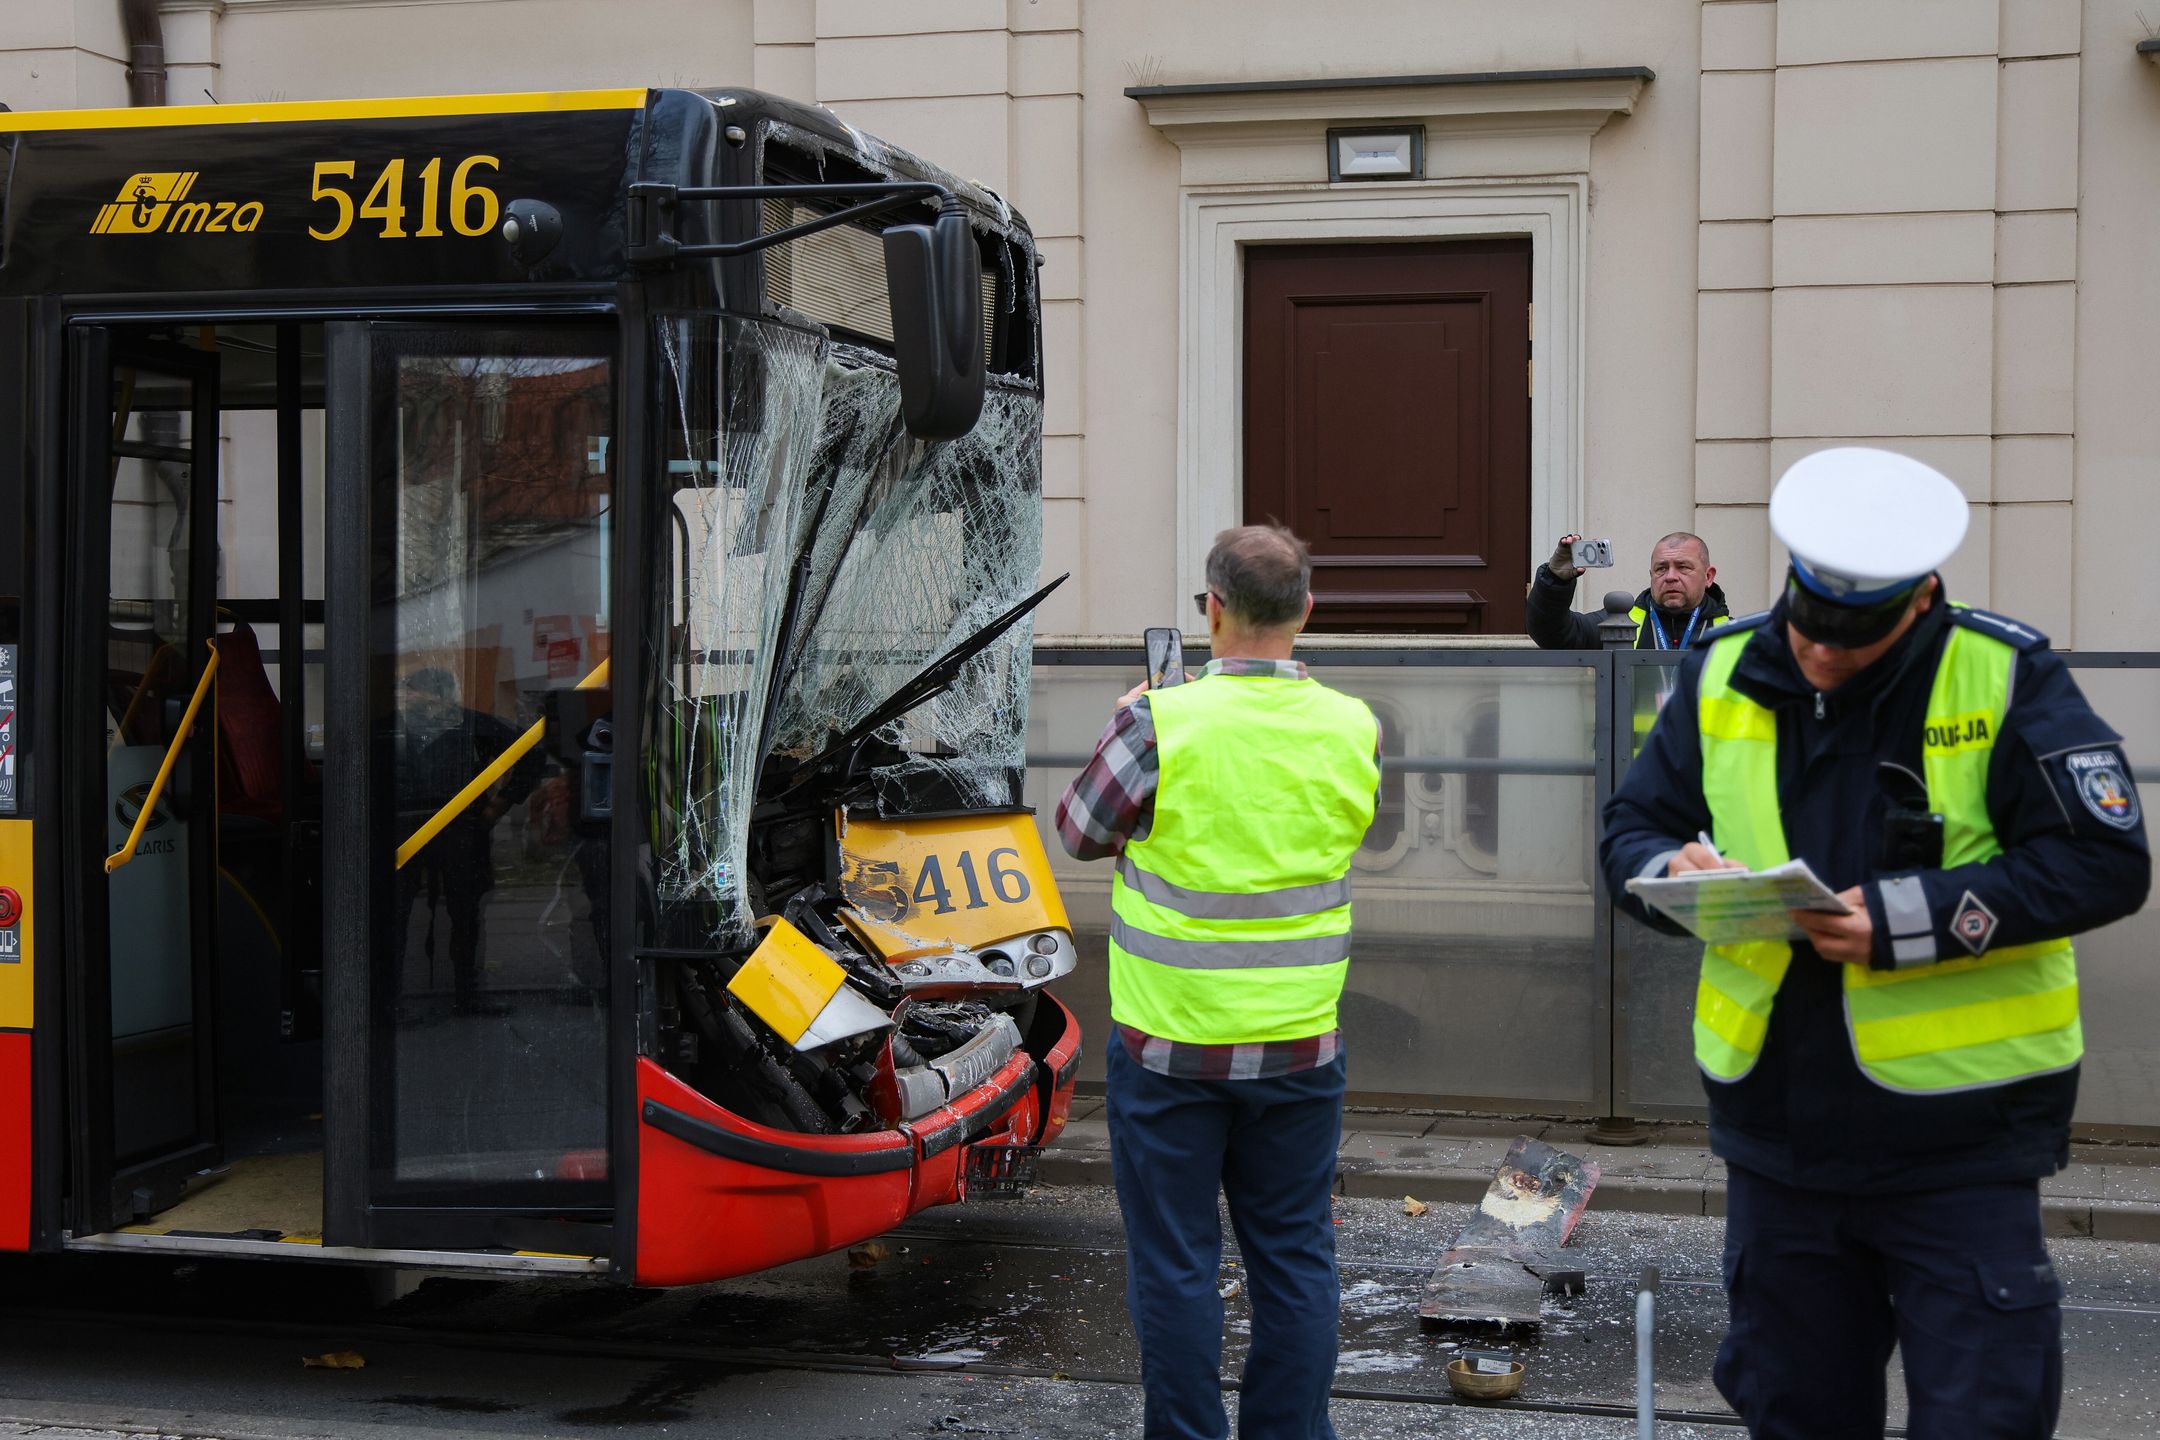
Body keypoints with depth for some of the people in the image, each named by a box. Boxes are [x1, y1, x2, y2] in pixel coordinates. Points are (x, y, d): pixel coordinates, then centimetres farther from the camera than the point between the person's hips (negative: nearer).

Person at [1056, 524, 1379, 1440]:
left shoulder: (1160, 722, -15)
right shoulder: (1354, 729, -4)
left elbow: (1080, 832, -1)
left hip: (1172, 1042, -3)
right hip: (1300, 1045, 3)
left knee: (1175, 1263, 8)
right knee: (1295, 1258, 13)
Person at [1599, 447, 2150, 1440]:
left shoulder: (2006, 678, -8)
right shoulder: (1724, 677, 3)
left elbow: (2104, 862, -13)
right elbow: (1631, 830, 10)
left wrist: (1909, 919, -22)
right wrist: (1674, 872, -14)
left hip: (1961, 1140, -4)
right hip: (1776, 1133, 4)